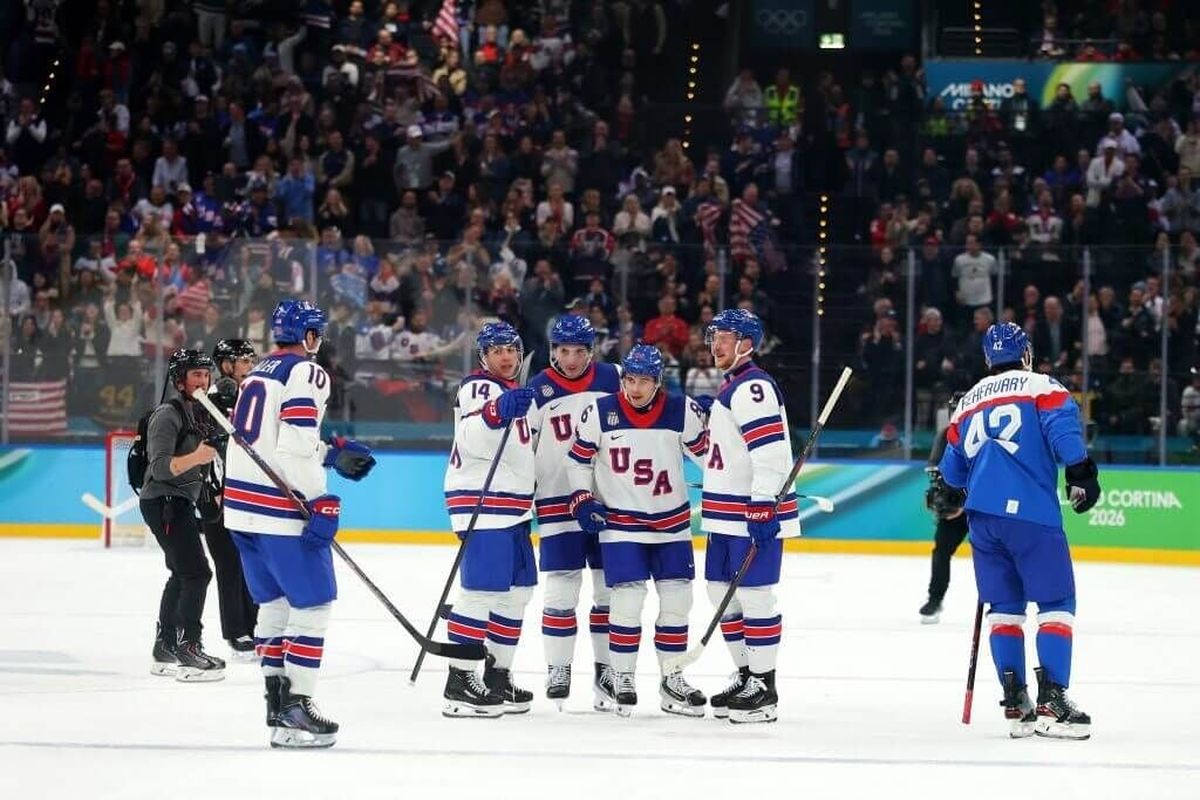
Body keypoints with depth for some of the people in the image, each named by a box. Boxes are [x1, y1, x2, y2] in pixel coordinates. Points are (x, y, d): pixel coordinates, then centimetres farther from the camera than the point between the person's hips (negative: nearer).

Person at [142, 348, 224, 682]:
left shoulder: (198, 412, 15)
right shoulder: (168, 414, -16)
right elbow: (161, 467, -26)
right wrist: (194, 457, -41)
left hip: (181, 502, 11)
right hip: (163, 501, -11)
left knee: (182, 575, 19)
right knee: (197, 573, -17)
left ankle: (165, 648, 28)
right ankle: (188, 651, -19)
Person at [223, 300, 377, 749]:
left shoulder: (258, 373, 19)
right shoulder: (306, 373, -8)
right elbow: (295, 442, -20)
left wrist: (334, 454, 26)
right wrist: (319, 501, -20)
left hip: (242, 505, 9)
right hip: (280, 510, -9)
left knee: (274, 603, 17)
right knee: (312, 605, -3)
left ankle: (277, 700, 19)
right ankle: (296, 710, -8)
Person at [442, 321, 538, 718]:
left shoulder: (515, 391, 21)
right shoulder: (479, 388, -9)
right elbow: (471, 439, -28)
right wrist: (496, 412, -46)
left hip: (512, 507, 10)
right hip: (481, 503, -10)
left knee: (517, 590, 13)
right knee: (481, 590, -14)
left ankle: (497, 675, 22)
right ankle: (459, 684, -15)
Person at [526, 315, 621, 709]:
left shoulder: (613, 378, 2)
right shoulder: (538, 391, -3)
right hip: (558, 503, -2)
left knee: (611, 585, 5)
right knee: (561, 587, -5)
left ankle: (609, 671, 14)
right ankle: (557, 671, 3)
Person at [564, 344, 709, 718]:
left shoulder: (682, 411, -7)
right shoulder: (600, 412, -9)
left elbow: (705, 449, 5)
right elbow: (578, 459, 2)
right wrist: (582, 501, -6)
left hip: (671, 521, 2)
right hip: (619, 520, -2)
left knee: (677, 598, 4)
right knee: (627, 598, -10)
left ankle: (672, 680, 17)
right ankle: (621, 679, 4)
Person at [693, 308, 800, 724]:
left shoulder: (752, 387, -15)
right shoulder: (731, 388, 19)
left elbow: (771, 449, -24)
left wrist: (762, 505, -28)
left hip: (755, 512, -11)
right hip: (729, 514, 11)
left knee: (753, 594, -9)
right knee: (722, 590, 14)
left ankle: (764, 688, -5)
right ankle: (746, 677, 22)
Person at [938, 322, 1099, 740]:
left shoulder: (968, 402, 21)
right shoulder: (1043, 387, 3)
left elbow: (952, 473, 26)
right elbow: (1063, 429, -15)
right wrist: (1081, 475, -9)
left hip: (982, 517, 5)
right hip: (1031, 514, -5)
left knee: (1004, 605, 12)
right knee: (1056, 602, -1)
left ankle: (1015, 705, 6)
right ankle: (1051, 702, -13)